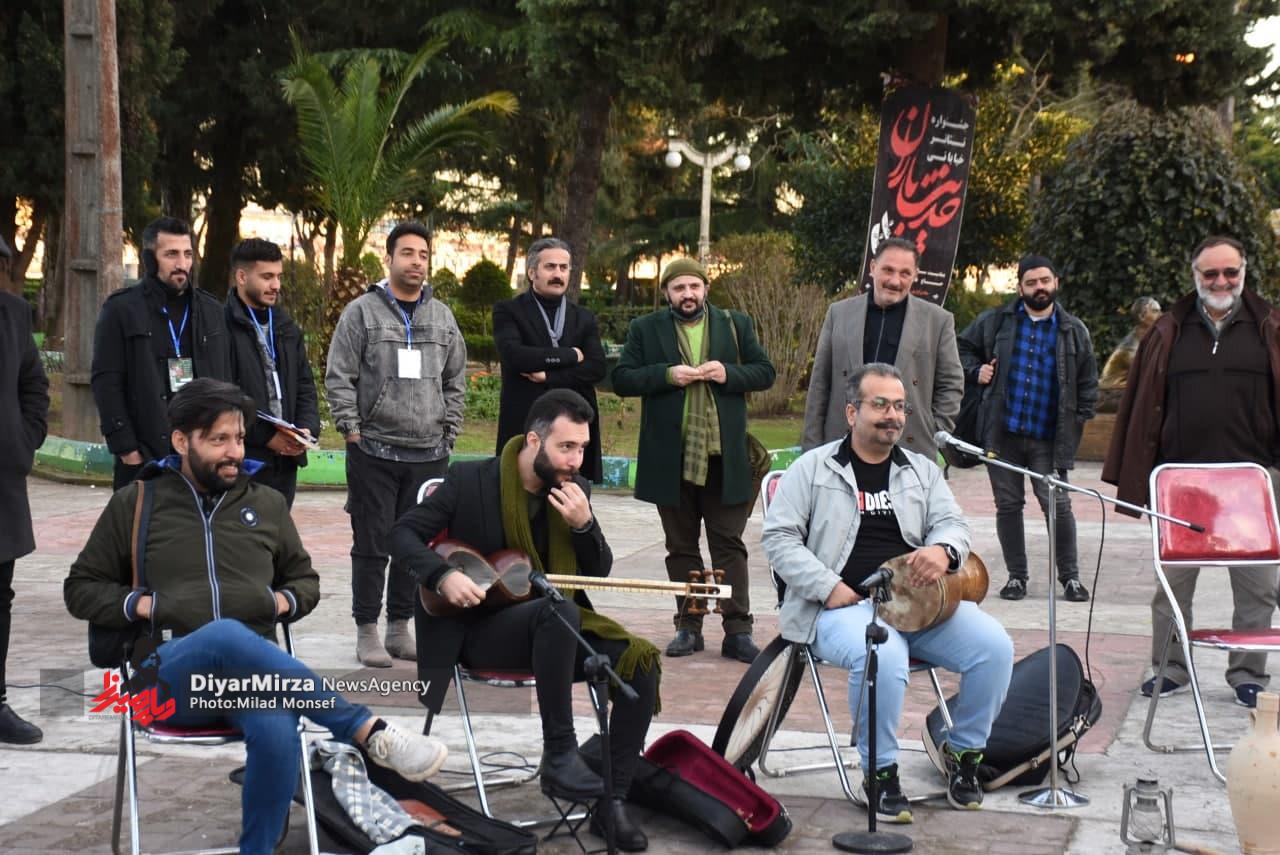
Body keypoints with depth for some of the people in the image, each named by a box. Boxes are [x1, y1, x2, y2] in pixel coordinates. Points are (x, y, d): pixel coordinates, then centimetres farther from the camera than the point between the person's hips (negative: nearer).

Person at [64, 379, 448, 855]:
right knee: (227, 636, -39)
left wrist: (286, 600, 5)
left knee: (277, 734, -36)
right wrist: (138, 604, -3)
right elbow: (81, 589, 15)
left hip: (254, 669, 2)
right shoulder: (134, 503, 10)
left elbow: (306, 579, 29)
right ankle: (368, 732, -37)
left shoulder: (267, 503, 17)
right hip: (171, 674, -2)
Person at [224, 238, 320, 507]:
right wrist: (264, 436, -15)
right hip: (240, 459, -7)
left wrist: (308, 429, 0)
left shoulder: (287, 329, 17)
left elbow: (305, 386, 20)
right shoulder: (223, 326, -8)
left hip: (285, 458, 7)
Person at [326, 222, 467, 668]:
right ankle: (367, 632, 10)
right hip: (374, 451, -4)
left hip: (429, 455, 4)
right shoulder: (362, 312, -2)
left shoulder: (443, 317, 11)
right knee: (372, 544, 1)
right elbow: (339, 378, -4)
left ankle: (400, 628, 19)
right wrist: (352, 430, -9)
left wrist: (448, 433, 8)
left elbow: (455, 381, 15)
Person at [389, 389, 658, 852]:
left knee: (640, 662, -17)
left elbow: (600, 573, 6)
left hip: (553, 627, 5)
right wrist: (443, 575, -25)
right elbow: (404, 533, -7)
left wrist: (584, 525, -14)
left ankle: (613, 801, -10)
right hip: (478, 628, -5)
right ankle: (559, 756, -29)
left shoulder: (575, 489, 4)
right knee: (559, 609, -36)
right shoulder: (469, 480, -8)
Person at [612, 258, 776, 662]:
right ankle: (688, 627, 16)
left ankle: (737, 630, 1)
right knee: (681, 547, 8)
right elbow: (622, 379, 1)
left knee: (729, 544, 0)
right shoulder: (645, 329, 6)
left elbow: (765, 372, 8)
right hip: (671, 459, 0)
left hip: (725, 458, 0)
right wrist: (666, 374, -14)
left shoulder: (736, 325, 9)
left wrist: (729, 374, -10)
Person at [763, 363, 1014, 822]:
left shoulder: (922, 470, 19)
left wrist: (942, 550, -14)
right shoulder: (814, 468, 7)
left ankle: (964, 752, 4)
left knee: (995, 646, -20)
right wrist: (828, 587, -11)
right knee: (883, 657, -37)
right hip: (845, 605, -4)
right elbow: (779, 537, 2)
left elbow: (952, 524, 12)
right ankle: (880, 770, -14)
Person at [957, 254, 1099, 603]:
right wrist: (976, 371, 0)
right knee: (1008, 505, 7)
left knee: (1058, 505, -5)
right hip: (1002, 434, 1)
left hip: (1048, 439, -1)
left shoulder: (1074, 331, 8)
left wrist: (1079, 419, 3)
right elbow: (963, 348, 19)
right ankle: (1016, 575, 17)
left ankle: (1070, 576, 8)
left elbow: (1088, 381, 14)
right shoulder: (995, 322, 6)